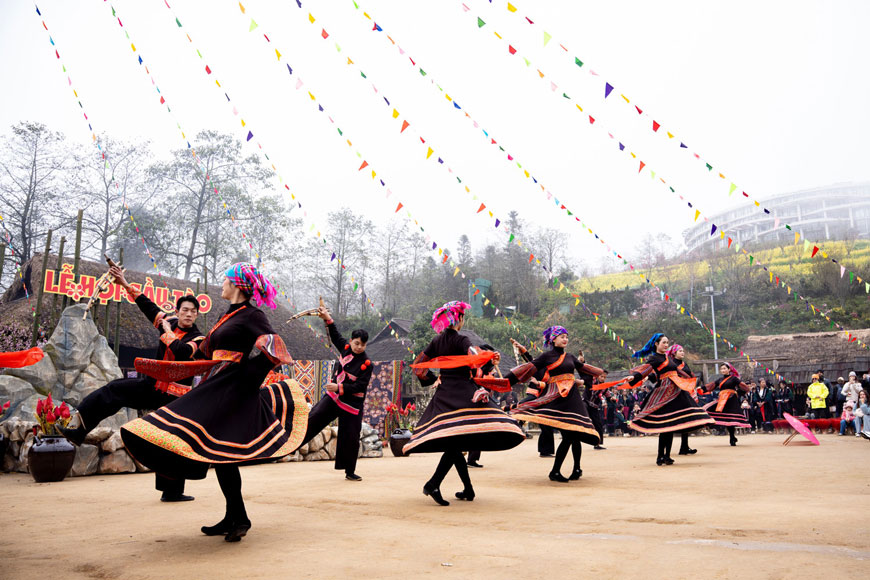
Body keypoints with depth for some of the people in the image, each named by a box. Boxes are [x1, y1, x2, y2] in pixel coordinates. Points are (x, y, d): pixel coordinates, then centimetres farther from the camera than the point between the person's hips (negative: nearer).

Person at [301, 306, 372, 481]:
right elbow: (335, 335, 17)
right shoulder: (345, 348, -1)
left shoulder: (366, 364, -16)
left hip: (352, 404, -4)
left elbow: (360, 386, -20)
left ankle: (350, 472, 17)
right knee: (312, 419, -10)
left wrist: (339, 387, -26)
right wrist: (328, 319, 10)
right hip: (333, 396, 4)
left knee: (350, 438, 2)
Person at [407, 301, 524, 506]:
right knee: (457, 440, -12)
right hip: (461, 392, -8)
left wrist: (432, 379, 24)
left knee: (453, 442, 10)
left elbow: (417, 365, 16)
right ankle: (434, 484, -23)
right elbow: (476, 360, -25)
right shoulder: (461, 339, -7)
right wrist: (491, 357, -9)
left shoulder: (437, 341, 13)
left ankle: (468, 489, 16)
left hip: (443, 394, 8)